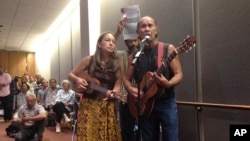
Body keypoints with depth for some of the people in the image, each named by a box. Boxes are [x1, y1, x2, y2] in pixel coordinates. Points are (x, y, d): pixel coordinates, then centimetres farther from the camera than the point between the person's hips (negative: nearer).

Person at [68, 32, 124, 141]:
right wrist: (77, 79, -13)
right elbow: (71, 75, 8)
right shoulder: (89, 60, 0)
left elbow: (117, 85, -1)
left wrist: (113, 93, -23)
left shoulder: (118, 64, 0)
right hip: (88, 105, -1)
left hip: (108, 107, 1)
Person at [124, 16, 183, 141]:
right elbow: (127, 79, 10)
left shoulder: (168, 49, -1)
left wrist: (168, 84, -25)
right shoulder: (134, 55, 6)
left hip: (166, 102, -2)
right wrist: (130, 89, -11)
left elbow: (179, 74, -5)